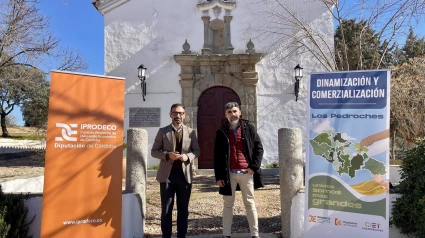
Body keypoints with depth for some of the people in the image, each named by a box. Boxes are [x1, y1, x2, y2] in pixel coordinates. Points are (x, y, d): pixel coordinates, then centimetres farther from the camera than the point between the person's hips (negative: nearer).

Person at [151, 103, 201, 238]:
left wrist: (188, 156, -12)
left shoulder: (191, 132, 7)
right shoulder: (163, 131, 3)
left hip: (185, 174, 2)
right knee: (166, 209, 5)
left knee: (183, 209, 10)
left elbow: (197, 150, 9)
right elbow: (154, 151, 2)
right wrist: (167, 155, -16)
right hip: (167, 174, -1)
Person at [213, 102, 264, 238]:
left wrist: (254, 166, -7)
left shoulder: (249, 128, 3)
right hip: (229, 173, 1)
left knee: (250, 203, 9)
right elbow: (217, 155, 3)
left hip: (246, 172, 0)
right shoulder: (221, 132, 4)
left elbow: (258, 147, 3)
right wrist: (218, 176, -3)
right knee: (228, 205, 9)